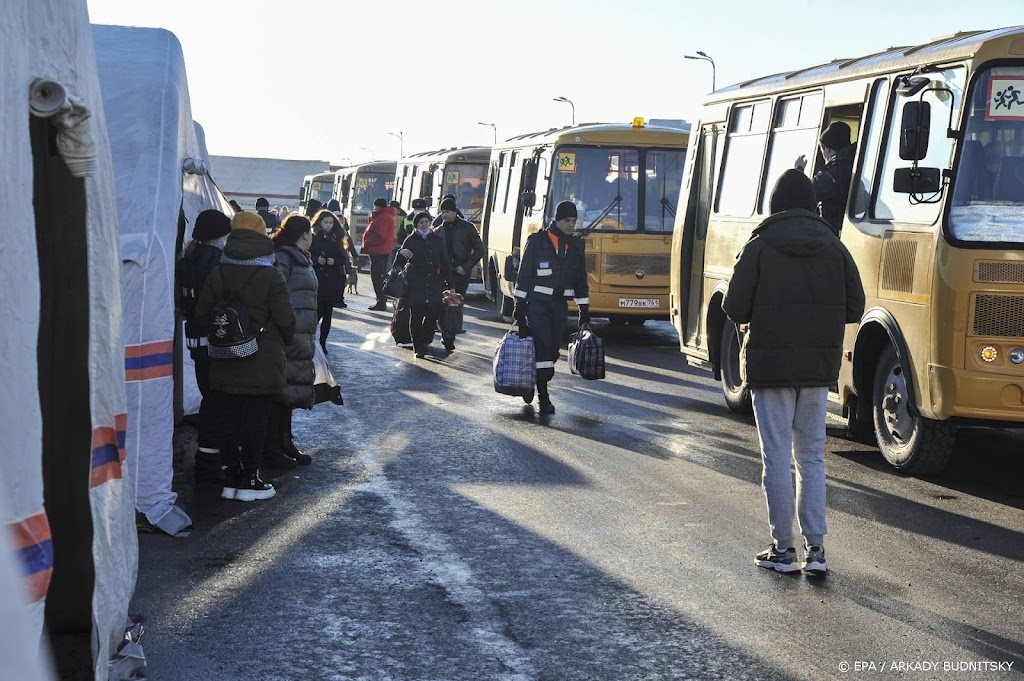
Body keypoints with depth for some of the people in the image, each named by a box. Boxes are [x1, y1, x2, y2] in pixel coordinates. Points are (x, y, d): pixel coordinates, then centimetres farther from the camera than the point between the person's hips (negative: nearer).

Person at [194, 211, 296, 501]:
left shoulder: (217, 275, 0)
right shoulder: (271, 277, -12)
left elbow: (202, 314, 3)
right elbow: (286, 321, -11)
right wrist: (281, 341, 10)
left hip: (225, 365, 3)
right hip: (261, 365, -3)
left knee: (228, 420, 10)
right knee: (255, 421, 4)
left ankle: (230, 477, 15)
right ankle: (249, 480, 8)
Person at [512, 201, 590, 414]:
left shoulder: (576, 246, 8)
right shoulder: (537, 242, -5)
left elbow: (581, 280, 14)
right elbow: (524, 275, -5)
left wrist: (584, 310, 11)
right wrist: (519, 305, -9)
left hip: (560, 305, 5)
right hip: (537, 303, -5)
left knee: (553, 350, 5)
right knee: (542, 346, -12)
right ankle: (543, 396, -9)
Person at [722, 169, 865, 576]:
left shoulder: (760, 247, -8)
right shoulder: (833, 248, 2)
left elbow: (735, 309, -10)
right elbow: (854, 309, 4)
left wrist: (751, 322, 12)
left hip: (770, 365, -3)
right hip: (818, 368, 4)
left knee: (776, 457, 4)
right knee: (811, 455, 12)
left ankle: (783, 549, 8)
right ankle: (815, 548, 8)